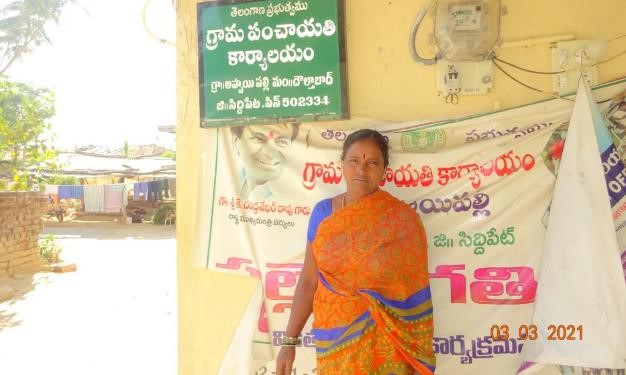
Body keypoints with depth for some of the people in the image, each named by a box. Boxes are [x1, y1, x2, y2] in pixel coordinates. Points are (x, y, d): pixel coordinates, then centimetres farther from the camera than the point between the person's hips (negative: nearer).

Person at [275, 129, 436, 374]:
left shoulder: (403, 220, -10)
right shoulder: (323, 212, -2)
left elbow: (416, 295, -7)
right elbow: (308, 281, 1)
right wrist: (290, 340, -1)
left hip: (385, 340, -2)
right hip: (335, 339, 2)